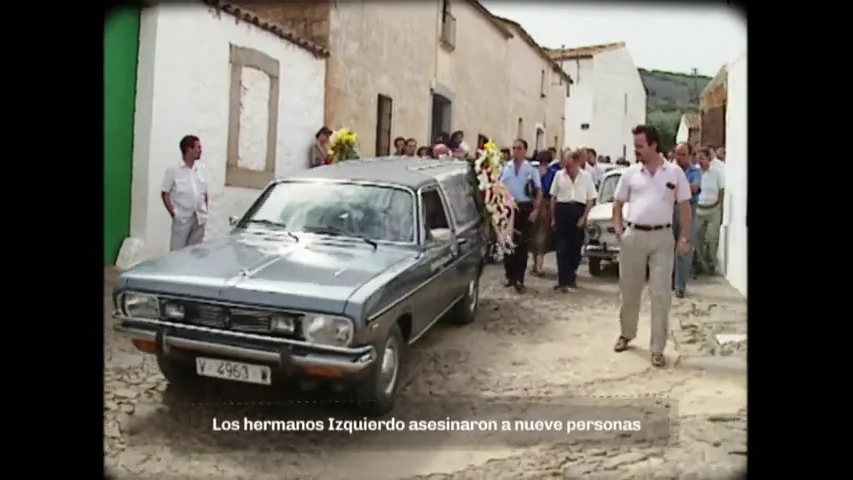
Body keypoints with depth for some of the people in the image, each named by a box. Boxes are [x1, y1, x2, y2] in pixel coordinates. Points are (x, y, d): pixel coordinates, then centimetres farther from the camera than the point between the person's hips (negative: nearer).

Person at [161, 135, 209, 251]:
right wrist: (173, 213, -9)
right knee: (177, 251, -3)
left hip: (199, 218, 5)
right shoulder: (173, 170, -6)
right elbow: (164, 194, -4)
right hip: (182, 218, -5)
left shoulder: (202, 169, 8)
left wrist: (205, 211, 9)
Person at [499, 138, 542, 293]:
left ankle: (519, 279, 3)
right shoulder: (504, 168, 4)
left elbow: (538, 191, -1)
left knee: (522, 244, 0)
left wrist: (535, 209, -10)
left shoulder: (531, 169, -2)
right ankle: (509, 275, 21)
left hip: (524, 208, -2)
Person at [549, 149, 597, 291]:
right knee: (562, 247, -4)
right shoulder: (559, 175, 3)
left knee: (576, 247, 8)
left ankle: (571, 277, 25)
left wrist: (584, 217, -6)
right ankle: (562, 281, -4)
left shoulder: (586, 176, 1)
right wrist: (553, 218, 5)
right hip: (562, 210, 0)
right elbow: (553, 197, 8)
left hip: (578, 211, 1)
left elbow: (590, 199, 3)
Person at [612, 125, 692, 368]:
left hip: (662, 237, -1)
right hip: (633, 236, 2)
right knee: (629, 290, 11)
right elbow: (618, 204, 11)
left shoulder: (675, 173, 1)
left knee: (661, 294, -1)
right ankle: (626, 334, 32)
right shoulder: (630, 173, 4)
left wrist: (685, 238, -1)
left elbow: (684, 207, 4)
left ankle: (657, 348, 5)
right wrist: (618, 229, -3)